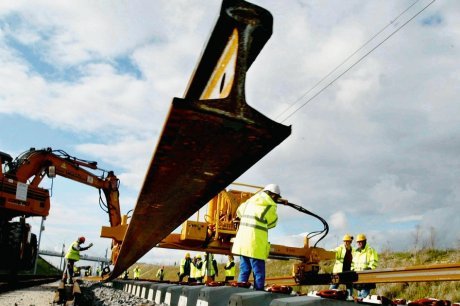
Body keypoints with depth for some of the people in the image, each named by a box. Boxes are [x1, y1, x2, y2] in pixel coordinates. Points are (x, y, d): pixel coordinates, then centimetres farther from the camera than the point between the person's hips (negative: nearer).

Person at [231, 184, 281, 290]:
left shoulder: (250, 201, 13)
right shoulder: (270, 206, -6)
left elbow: (239, 211, 31)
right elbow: (271, 223, 8)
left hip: (242, 241, 7)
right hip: (255, 244, -7)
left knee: (244, 271, 14)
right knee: (258, 274, 0)